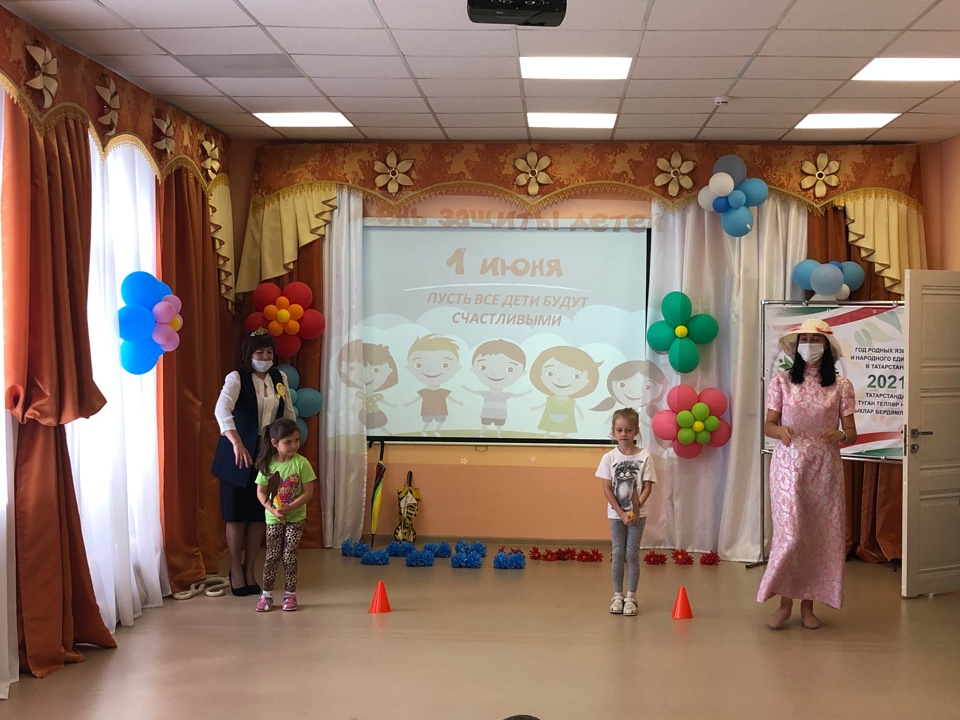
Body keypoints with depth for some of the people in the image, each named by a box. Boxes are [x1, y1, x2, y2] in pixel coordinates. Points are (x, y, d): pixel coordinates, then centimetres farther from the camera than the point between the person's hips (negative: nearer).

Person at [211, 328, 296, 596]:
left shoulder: (280, 378, 5)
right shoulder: (237, 378, -13)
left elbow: (288, 414, 14)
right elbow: (222, 409, -30)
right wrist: (236, 442, -43)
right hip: (239, 454, -4)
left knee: (260, 514, 7)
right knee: (237, 514, 3)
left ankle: (250, 569, 21)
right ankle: (236, 569, 20)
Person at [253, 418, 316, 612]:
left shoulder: (301, 463, -12)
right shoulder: (268, 464, -7)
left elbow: (308, 492, -12)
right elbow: (260, 492, -3)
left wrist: (289, 508, -21)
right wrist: (273, 509, -18)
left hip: (295, 517, -1)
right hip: (273, 517, 1)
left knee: (290, 557, 1)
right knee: (272, 556, 3)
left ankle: (290, 595, 12)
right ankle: (266, 595, 12)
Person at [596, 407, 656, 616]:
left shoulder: (644, 457, -7)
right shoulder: (609, 458, -5)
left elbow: (647, 487, -6)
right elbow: (607, 490, -5)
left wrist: (635, 509, -18)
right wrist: (622, 513, -13)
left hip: (637, 514, -1)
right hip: (616, 514, 1)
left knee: (632, 554, 3)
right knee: (617, 554, 6)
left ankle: (631, 597, 12)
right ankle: (617, 596, 16)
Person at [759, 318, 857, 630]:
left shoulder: (841, 385, 2)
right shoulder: (782, 381, 3)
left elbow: (852, 434, 1)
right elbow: (768, 425, 2)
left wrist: (841, 435, -22)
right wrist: (781, 431, -21)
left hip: (825, 467, 1)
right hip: (789, 464, -1)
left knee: (821, 534, 4)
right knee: (790, 533, -7)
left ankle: (808, 604, 16)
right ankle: (785, 602, 8)